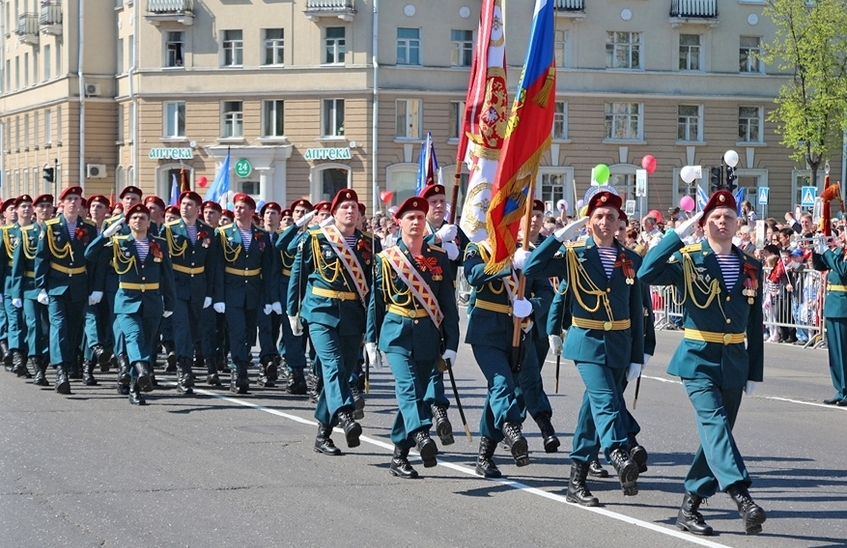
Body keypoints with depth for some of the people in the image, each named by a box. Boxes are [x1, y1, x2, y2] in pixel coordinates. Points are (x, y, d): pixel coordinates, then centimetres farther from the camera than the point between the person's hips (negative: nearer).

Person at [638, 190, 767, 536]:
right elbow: (646, 273, -23)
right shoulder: (688, 261, -4)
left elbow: (755, 325, 11)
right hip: (698, 360, -5)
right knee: (714, 422, -23)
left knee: (716, 434, 8)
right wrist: (679, 233, -20)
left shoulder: (751, 267, 8)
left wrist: (755, 372, 9)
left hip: (735, 362, 5)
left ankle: (690, 507, 17)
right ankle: (742, 500, -35)